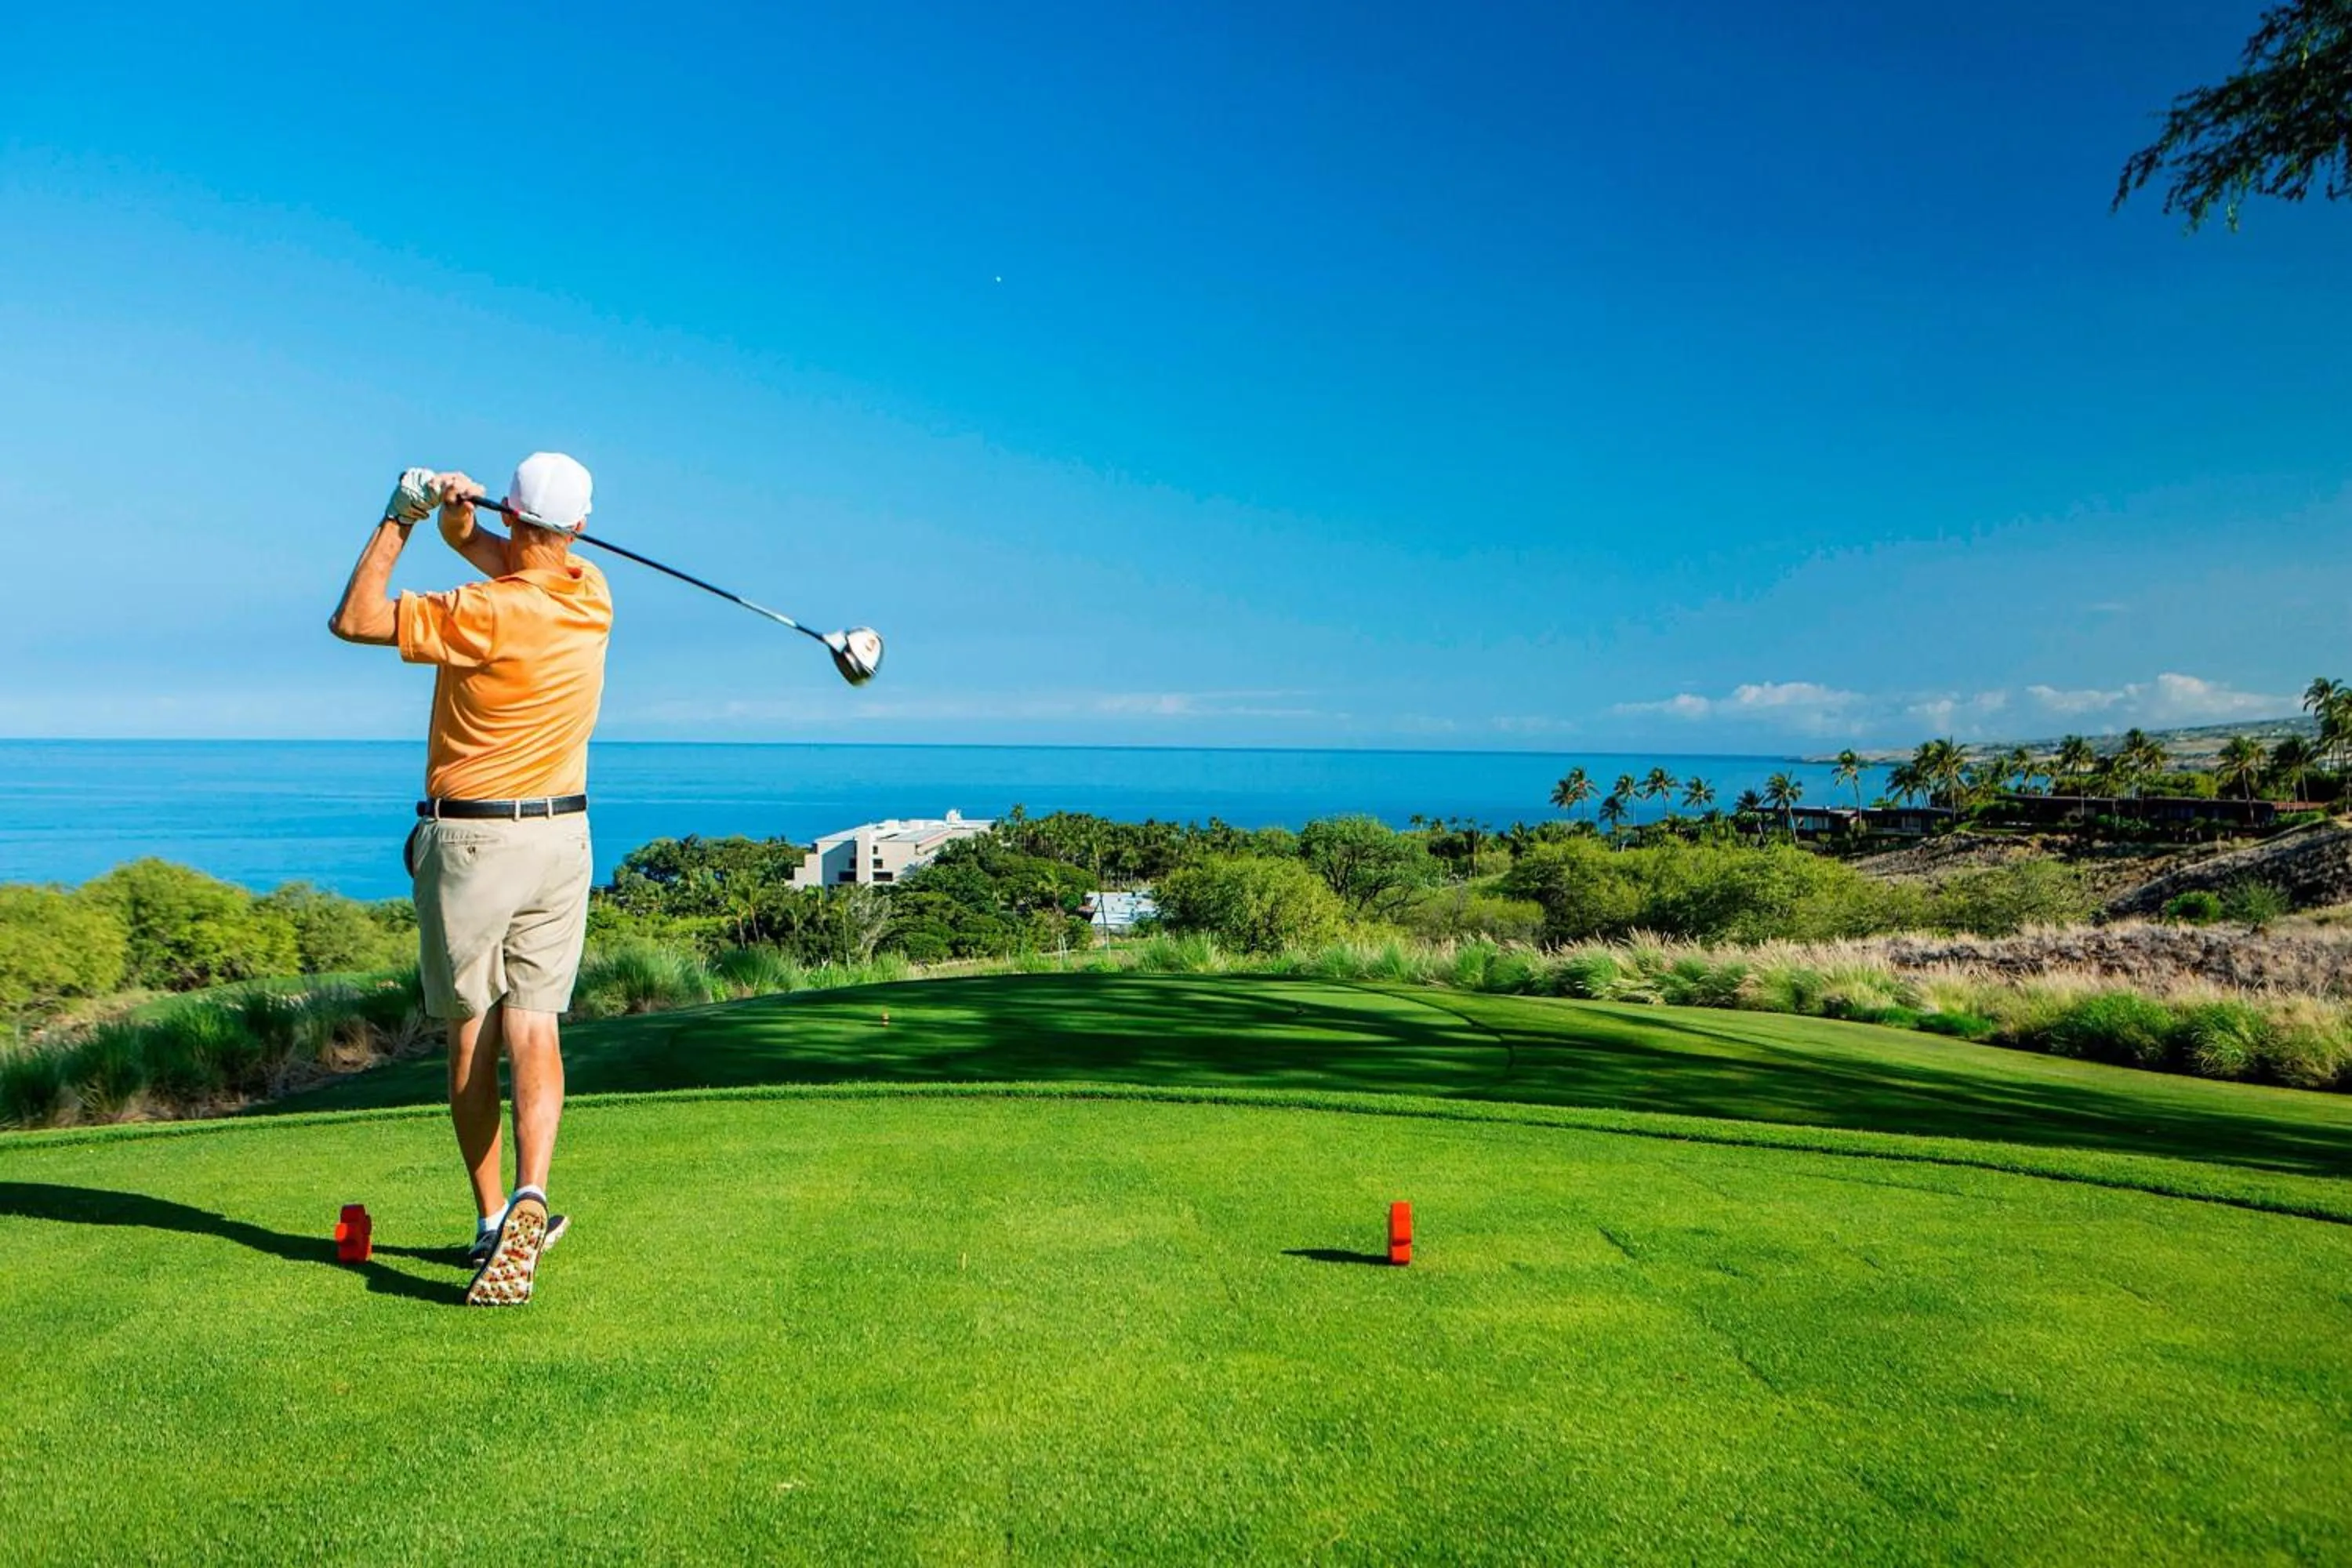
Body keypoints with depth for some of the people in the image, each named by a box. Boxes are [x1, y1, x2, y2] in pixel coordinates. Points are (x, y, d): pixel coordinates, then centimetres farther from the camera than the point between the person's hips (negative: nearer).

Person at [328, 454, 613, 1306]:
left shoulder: (483, 615, -18)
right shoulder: (592, 595, 1)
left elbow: (353, 619, -8)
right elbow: (506, 557, 16)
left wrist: (402, 515, -3)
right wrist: (458, 518, -5)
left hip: (468, 838, -4)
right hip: (562, 834, 4)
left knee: (470, 1032, 7)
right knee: (533, 1025, 2)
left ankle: (492, 1219, 11)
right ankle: (530, 1193, -17)